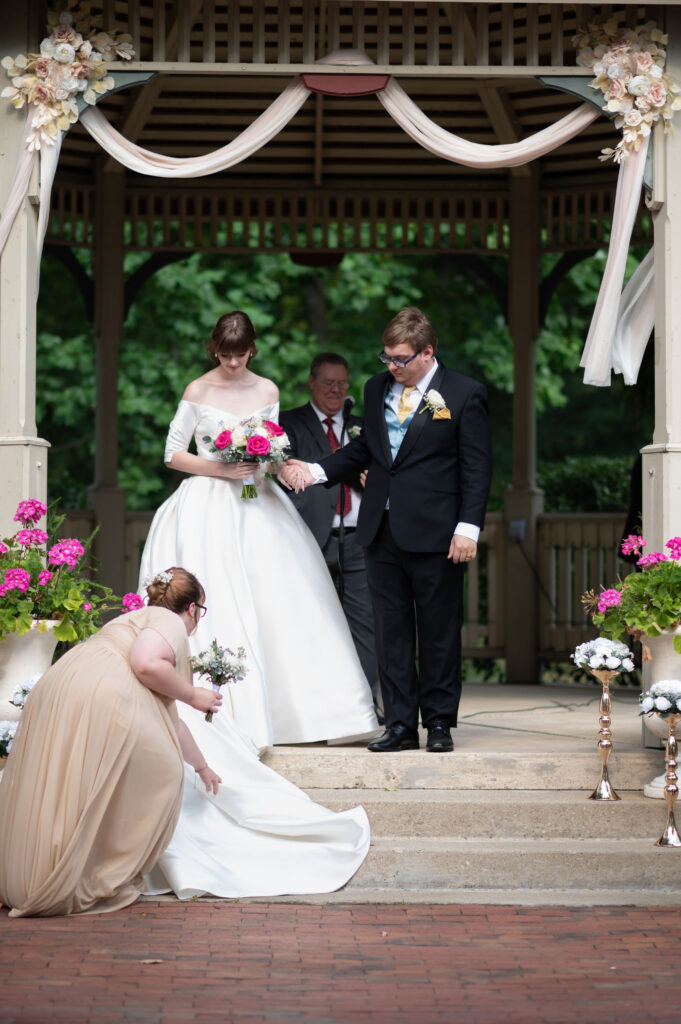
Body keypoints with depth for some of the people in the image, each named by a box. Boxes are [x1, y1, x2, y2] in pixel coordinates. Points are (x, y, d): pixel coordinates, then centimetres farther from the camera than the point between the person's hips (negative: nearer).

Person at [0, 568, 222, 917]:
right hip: (99, 701, -9)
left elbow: (169, 723, 48)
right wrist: (192, 695, 4)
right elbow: (147, 664, -13)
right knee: (158, 773, 6)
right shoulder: (170, 621, 11)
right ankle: (102, 882, 4)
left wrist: (202, 767, 60)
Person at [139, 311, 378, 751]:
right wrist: (222, 469, -12)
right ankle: (225, 717, -9)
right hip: (208, 509, -3)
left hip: (256, 508, 4)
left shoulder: (267, 392, 10)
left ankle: (295, 712, 3)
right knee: (216, 610, -10)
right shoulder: (198, 391, 0)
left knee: (275, 600, -1)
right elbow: (174, 454, 0)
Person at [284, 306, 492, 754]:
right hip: (382, 531, 5)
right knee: (392, 631, 6)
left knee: (440, 632, 3)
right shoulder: (377, 389, 12)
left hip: (434, 534, -5)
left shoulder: (465, 394, -4)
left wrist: (468, 528, -13)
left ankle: (439, 722, 14)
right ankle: (401, 725, 11)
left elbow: (477, 466, -5)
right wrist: (317, 471, 6)